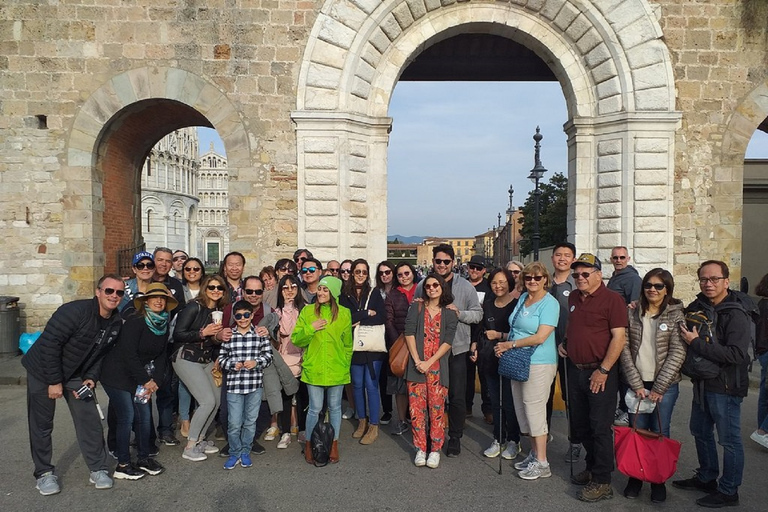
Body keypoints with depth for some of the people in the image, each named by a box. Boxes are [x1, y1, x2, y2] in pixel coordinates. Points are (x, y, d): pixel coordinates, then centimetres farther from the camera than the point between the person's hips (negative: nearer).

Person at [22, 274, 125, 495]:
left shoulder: (116, 323, -6)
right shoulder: (76, 311, -28)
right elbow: (49, 343, -25)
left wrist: (91, 378, -9)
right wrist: (54, 381, -21)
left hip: (77, 375, 5)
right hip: (43, 371, -5)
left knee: (90, 420, -1)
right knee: (42, 425, 4)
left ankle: (98, 469, 11)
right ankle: (44, 473, 21)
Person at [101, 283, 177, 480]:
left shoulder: (164, 325, 3)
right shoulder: (135, 322, -19)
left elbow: (161, 356, 5)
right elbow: (129, 354, -22)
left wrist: (155, 381, -7)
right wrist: (145, 380, -16)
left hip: (139, 376, 7)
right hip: (117, 374, -7)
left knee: (145, 417, 7)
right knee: (126, 418, -8)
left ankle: (144, 458, 21)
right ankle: (122, 465, 5)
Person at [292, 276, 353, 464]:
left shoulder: (344, 313, 2)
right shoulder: (307, 311, 1)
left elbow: (348, 344, 9)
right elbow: (296, 340, 1)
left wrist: (345, 364, 7)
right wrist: (311, 328, -13)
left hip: (337, 370, 1)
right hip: (313, 369, -1)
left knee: (335, 408, 11)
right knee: (315, 408, 3)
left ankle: (334, 444, 26)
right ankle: (309, 445, 21)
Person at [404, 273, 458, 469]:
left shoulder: (449, 313, 5)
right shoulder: (417, 307, 6)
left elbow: (447, 342, -2)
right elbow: (409, 333, -1)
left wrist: (429, 362, -11)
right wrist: (417, 360, -10)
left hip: (438, 366, -1)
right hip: (416, 364, 1)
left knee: (437, 408, 0)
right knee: (417, 408, 2)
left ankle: (435, 450, 12)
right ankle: (420, 449, 14)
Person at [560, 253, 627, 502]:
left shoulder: (612, 299, -11)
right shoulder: (573, 298, 11)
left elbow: (619, 337, -16)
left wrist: (603, 370, -19)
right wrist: (564, 343, 10)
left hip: (600, 372, -7)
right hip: (575, 369, 8)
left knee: (600, 427, -1)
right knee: (580, 424, 17)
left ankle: (602, 482, 10)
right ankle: (592, 468, 34)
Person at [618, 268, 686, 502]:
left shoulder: (676, 315, -2)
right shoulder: (632, 314, 4)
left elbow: (677, 353, -7)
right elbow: (625, 349, 1)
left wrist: (659, 388, -11)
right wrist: (636, 384, -6)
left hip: (665, 386, -2)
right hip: (636, 384, 2)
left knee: (660, 433, 6)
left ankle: (659, 481, 21)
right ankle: (635, 477, 21)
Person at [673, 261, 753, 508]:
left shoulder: (736, 315, -18)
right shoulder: (697, 307, 4)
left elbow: (736, 354, -28)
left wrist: (696, 343, -24)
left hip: (725, 386, -8)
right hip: (702, 383, 8)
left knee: (729, 439, 6)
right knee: (700, 432, 20)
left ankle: (728, 492, 21)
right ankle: (706, 478, 38)